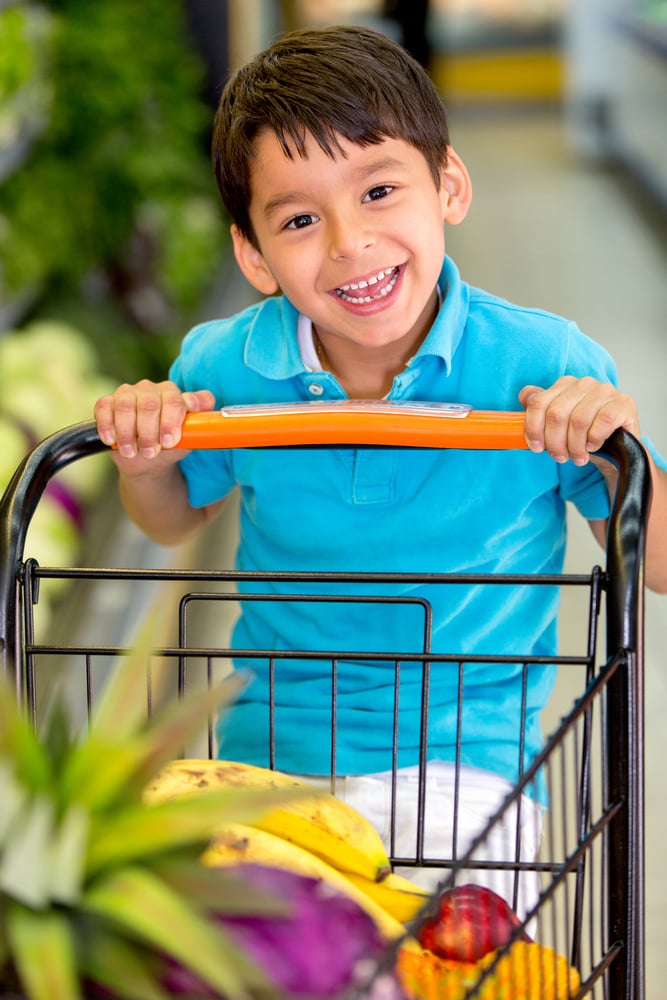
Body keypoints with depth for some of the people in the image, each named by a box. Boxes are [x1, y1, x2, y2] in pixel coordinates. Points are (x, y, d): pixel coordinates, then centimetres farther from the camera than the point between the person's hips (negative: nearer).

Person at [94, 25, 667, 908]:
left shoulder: (547, 371, -12)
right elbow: (177, 519, 18)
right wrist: (145, 462, -4)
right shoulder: (223, 369, -5)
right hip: (267, 760, 2)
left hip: (462, 762, -2)